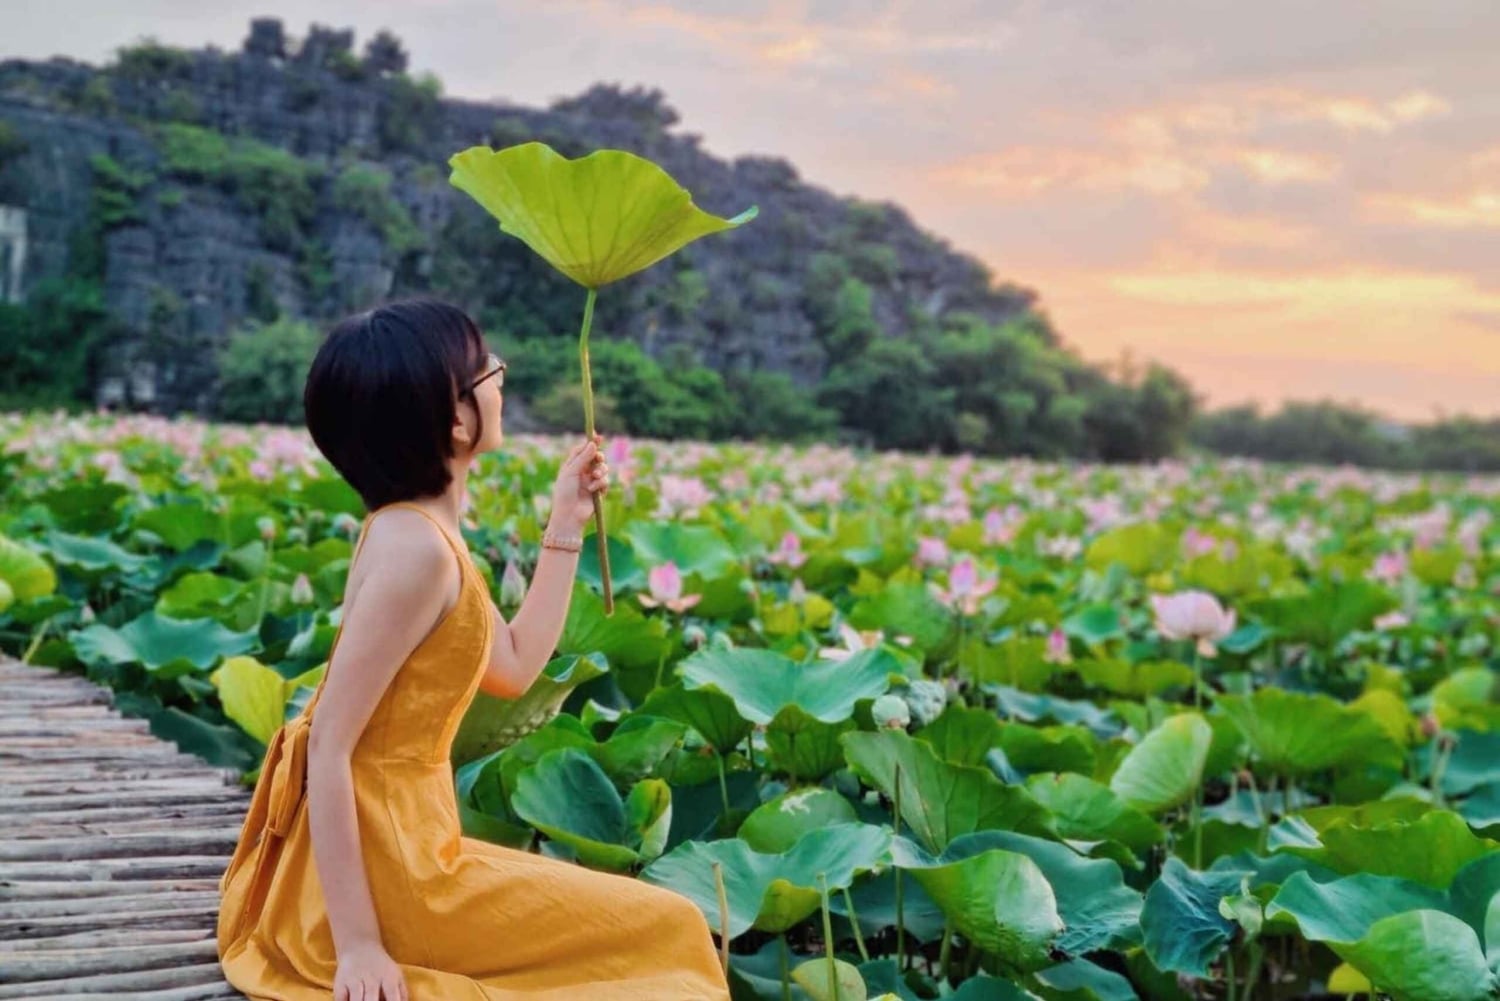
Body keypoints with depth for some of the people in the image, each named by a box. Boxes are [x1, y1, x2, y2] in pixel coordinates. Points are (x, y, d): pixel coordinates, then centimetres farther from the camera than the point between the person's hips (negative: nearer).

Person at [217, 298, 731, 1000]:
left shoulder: (419, 530, 8)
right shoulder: (416, 546, -21)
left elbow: (515, 668, 15)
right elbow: (328, 746, -23)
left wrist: (566, 526, 14)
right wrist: (356, 945, -24)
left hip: (397, 842, 9)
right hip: (381, 865, -9)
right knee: (664, 927, -2)